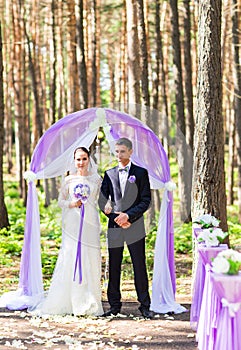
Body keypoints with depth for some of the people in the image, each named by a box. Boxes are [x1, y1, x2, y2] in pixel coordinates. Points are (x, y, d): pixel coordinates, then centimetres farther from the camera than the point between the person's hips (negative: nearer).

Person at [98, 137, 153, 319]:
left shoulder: (141, 173, 4)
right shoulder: (109, 174, 11)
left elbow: (146, 201, -1)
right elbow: (103, 200, 8)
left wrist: (128, 215, -13)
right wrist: (116, 218, -6)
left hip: (135, 225, -3)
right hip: (114, 226, 3)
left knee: (140, 267, -1)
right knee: (114, 268, 5)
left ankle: (145, 306, 5)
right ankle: (115, 305, 12)